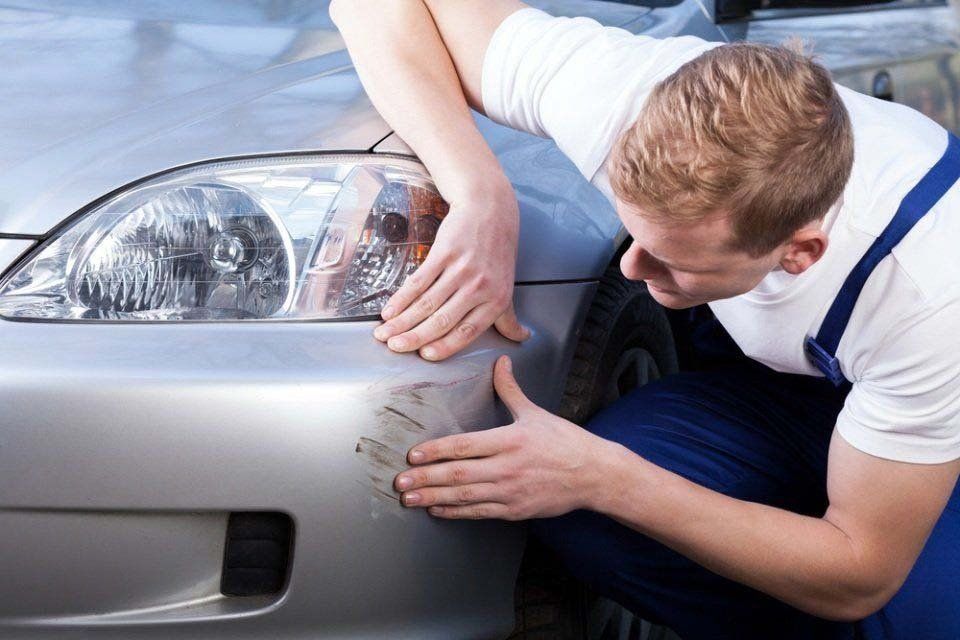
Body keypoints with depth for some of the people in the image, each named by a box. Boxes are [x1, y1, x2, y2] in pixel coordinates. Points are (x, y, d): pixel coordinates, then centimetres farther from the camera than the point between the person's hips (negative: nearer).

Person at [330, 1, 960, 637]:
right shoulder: (624, 94, -32)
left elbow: (859, 576, -29)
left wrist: (602, 478, -35)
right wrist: (482, 198, -38)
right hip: (772, 373, 3)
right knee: (587, 518, -27)